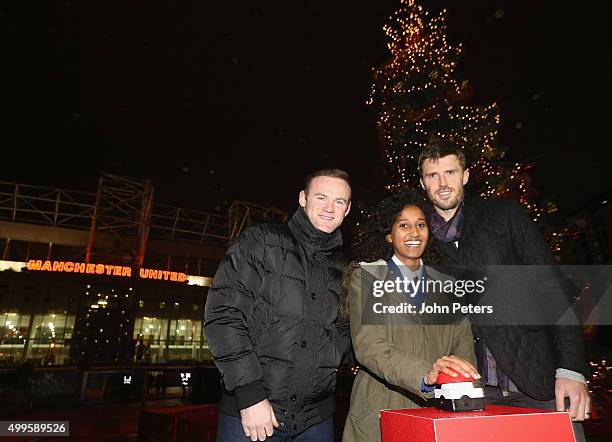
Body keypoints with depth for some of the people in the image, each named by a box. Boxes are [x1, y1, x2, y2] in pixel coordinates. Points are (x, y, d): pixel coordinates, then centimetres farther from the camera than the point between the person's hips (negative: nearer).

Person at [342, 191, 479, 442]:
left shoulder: (446, 286, 10)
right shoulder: (366, 277, -5)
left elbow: (464, 349, 4)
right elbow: (367, 346, -16)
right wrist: (424, 374, -30)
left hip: (437, 416, 4)